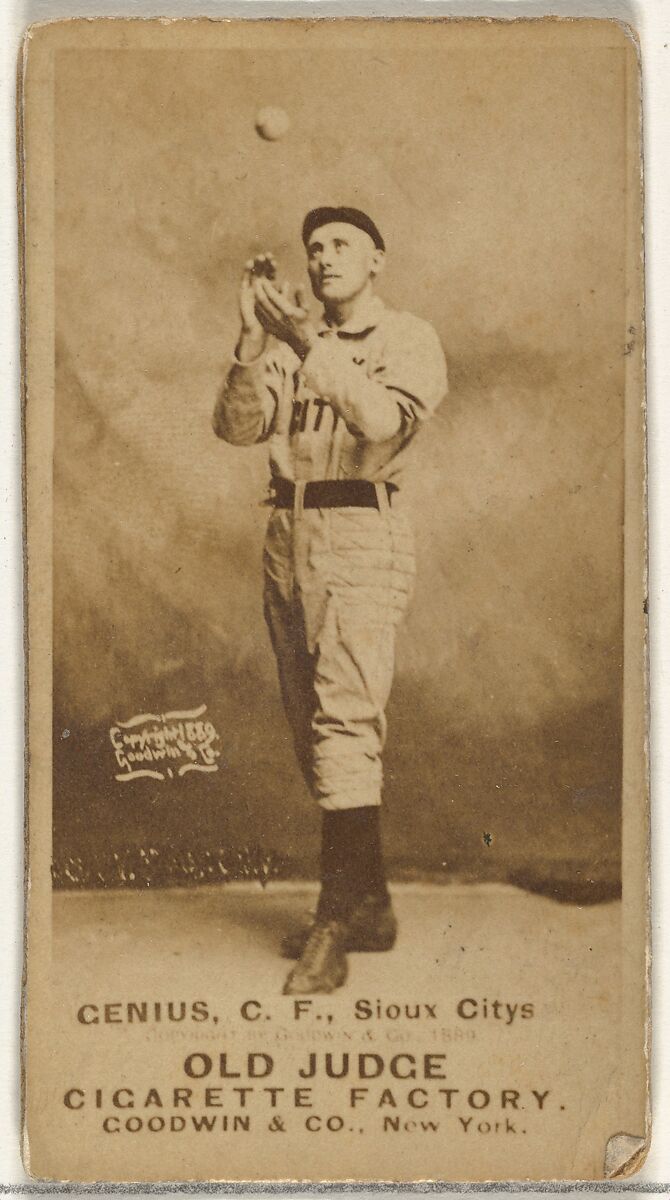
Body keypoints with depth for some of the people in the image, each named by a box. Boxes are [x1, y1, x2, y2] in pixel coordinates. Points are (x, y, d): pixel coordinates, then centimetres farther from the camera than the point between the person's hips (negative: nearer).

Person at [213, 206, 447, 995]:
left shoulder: (409, 339, 3)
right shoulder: (290, 346, 18)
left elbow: (386, 419, -17)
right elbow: (237, 426, 3)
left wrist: (311, 346, -21)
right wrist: (255, 340, -10)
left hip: (361, 536, -6)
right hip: (288, 537, 6)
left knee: (344, 721, -16)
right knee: (312, 729, 7)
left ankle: (336, 924, -15)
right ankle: (369, 906, 16)